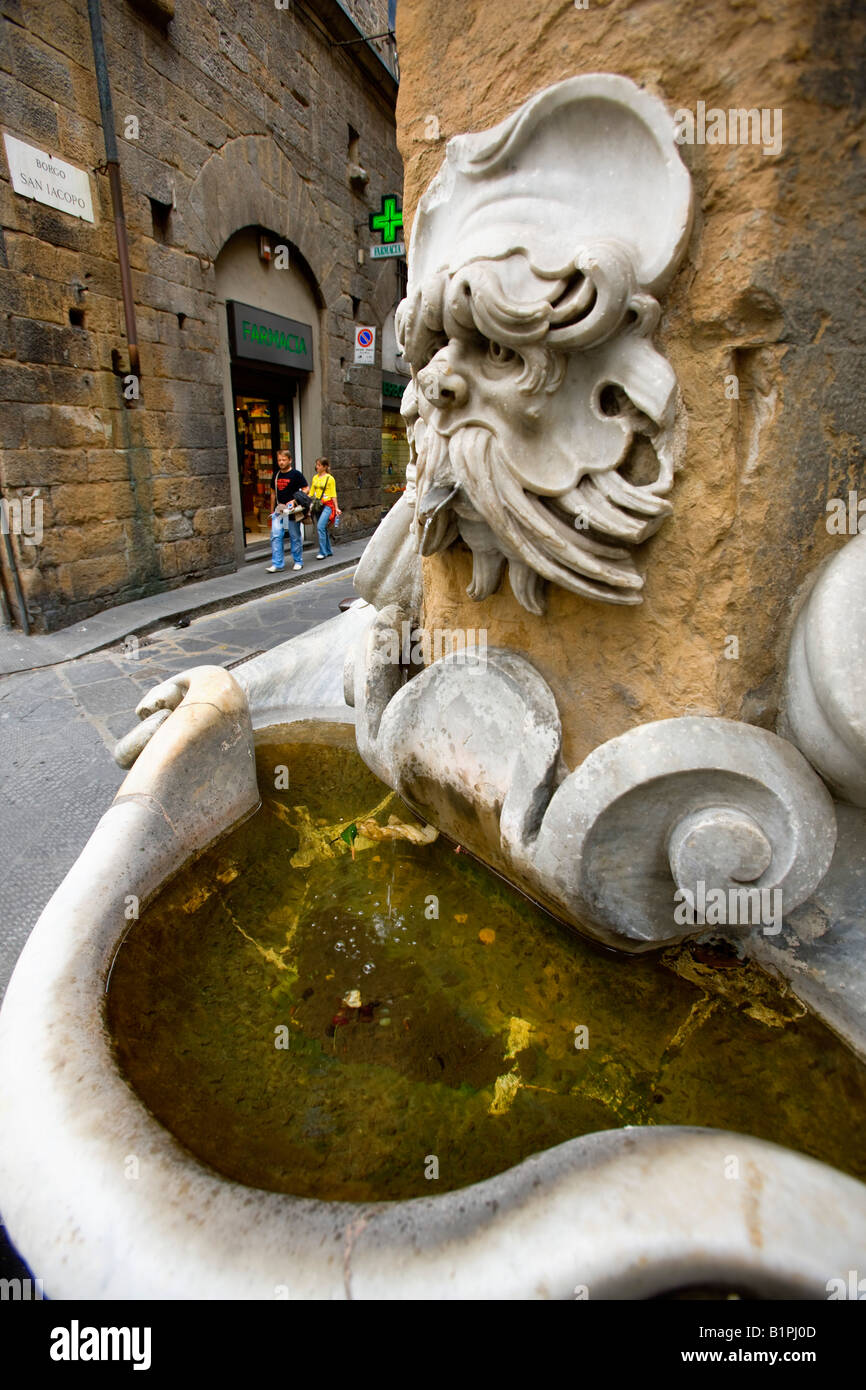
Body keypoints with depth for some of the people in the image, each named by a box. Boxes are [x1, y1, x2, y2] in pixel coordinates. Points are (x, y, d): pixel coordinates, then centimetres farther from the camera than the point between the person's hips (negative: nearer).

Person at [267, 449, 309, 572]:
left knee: (295, 537, 4)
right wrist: (272, 511, 18)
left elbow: (306, 489, -6)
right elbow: (273, 493, 19)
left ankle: (298, 561, 18)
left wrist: (294, 500, -18)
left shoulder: (296, 474, -3)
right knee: (275, 536, -5)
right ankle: (277, 563, -2)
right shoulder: (276, 475, 12)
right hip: (278, 510, 4)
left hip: (292, 511, -4)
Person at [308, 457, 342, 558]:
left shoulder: (329, 478, -3)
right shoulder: (315, 478, 12)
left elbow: (333, 495, -2)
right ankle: (328, 551, 21)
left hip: (327, 505, -6)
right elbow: (311, 493, 16)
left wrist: (336, 508, -5)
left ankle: (323, 552, -14)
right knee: (323, 528, 10)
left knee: (320, 526, -18)